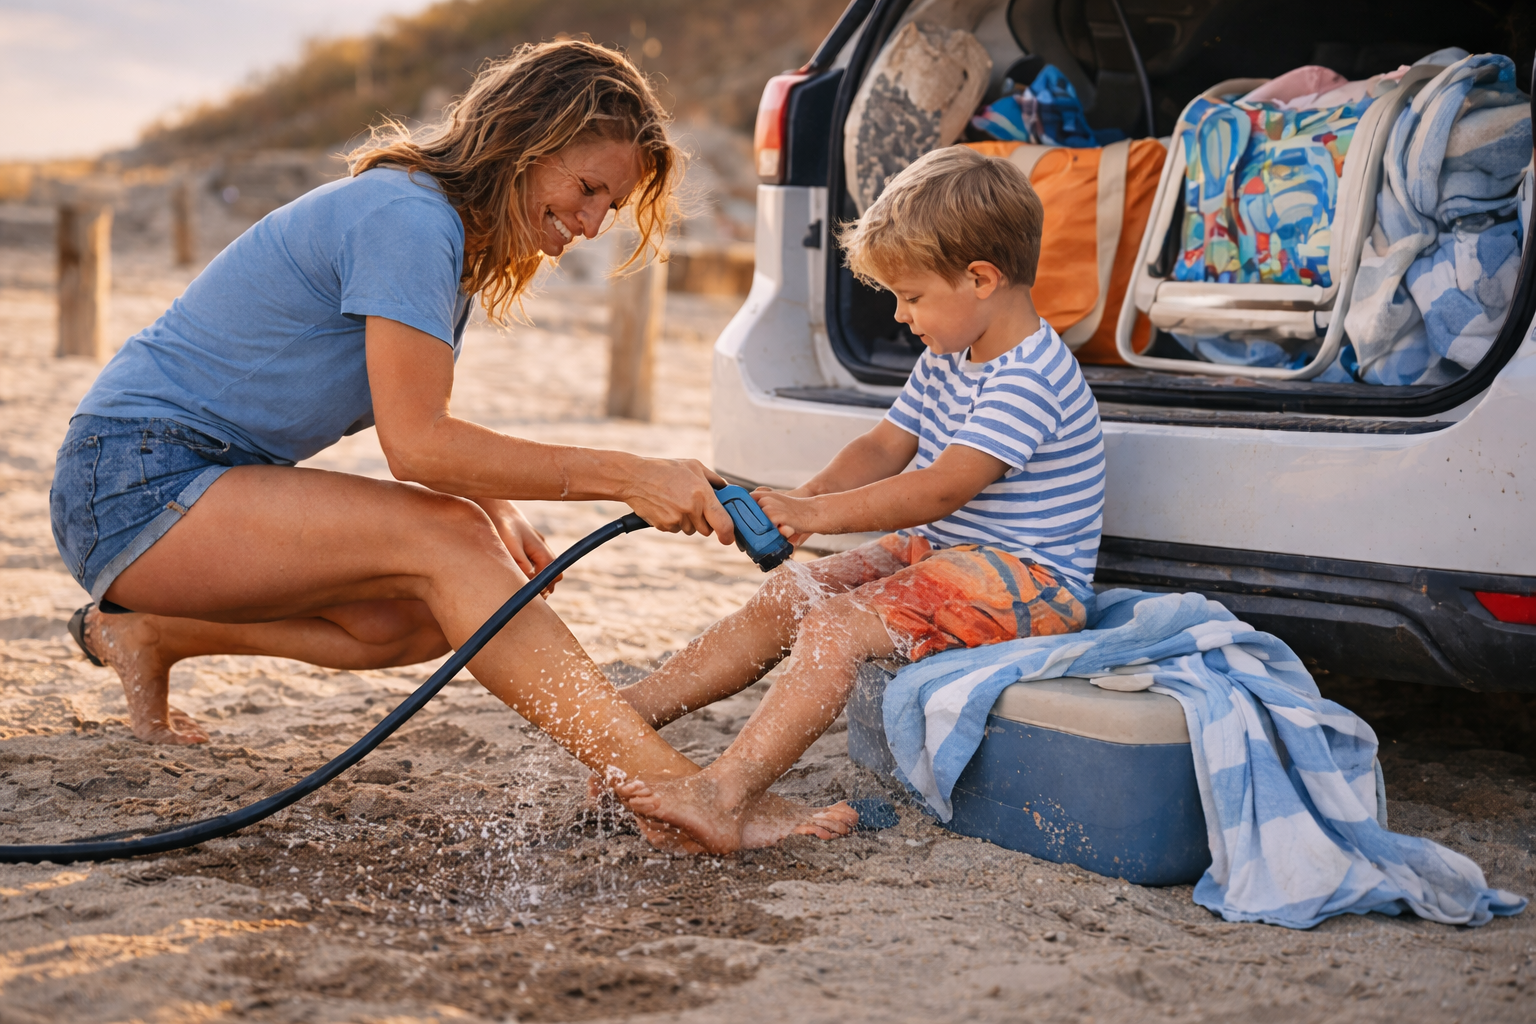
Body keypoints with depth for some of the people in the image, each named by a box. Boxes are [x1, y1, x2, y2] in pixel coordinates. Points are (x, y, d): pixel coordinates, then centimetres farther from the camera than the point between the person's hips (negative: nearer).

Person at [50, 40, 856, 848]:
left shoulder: (453, 233, 10)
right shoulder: (409, 217, -19)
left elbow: (422, 431, 14)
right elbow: (417, 445, -25)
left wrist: (497, 515, -5)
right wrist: (628, 479, -27)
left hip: (207, 479, 9)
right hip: (135, 485, -9)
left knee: (431, 616, -1)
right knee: (441, 539, -24)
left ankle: (148, 633, 14)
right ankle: (678, 798, -33)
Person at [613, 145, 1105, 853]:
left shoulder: (1030, 380, -21)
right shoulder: (945, 361, 11)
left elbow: (942, 488, -28)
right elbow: (884, 449, 12)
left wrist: (819, 514, -31)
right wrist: (808, 498, -7)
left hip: (1023, 582, -10)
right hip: (936, 552, 10)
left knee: (835, 626, -27)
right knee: (786, 597, 0)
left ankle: (721, 795, -36)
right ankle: (636, 707, 3)